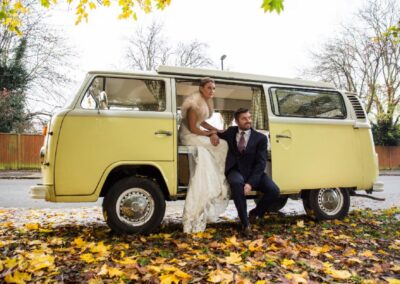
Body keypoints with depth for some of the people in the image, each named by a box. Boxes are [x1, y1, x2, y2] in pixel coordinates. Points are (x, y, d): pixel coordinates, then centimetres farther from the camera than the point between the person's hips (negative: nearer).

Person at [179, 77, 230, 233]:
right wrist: (209, 133, -7)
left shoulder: (205, 102, 10)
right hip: (190, 136, -9)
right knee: (222, 146, -11)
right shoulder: (195, 103, -19)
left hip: (197, 134, 9)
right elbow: (192, 128, -19)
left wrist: (217, 131, 7)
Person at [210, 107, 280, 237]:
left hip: (253, 172, 1)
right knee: (236, 182, -37)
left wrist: (250, 183, -22)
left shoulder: (260, 138, 2)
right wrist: (214, 134, 3)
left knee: (274, 190, -23)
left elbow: (261, 163, -7)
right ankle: (245, 222, -23)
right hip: (235, 171, 0)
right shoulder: (231, 131, 9)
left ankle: (255, 213, 8)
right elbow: (220, 134, 31)